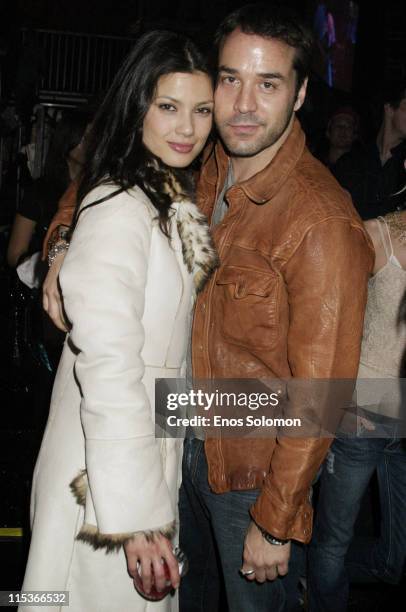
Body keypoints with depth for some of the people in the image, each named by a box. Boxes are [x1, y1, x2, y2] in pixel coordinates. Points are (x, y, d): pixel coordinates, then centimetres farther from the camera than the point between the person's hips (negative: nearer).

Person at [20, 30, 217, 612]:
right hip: (107, 473, -9)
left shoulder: (173, 201, 8)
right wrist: (135, 513, -26)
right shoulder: (119, 209, -22)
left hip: (150, 450, 9)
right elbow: (107, 362, -27)